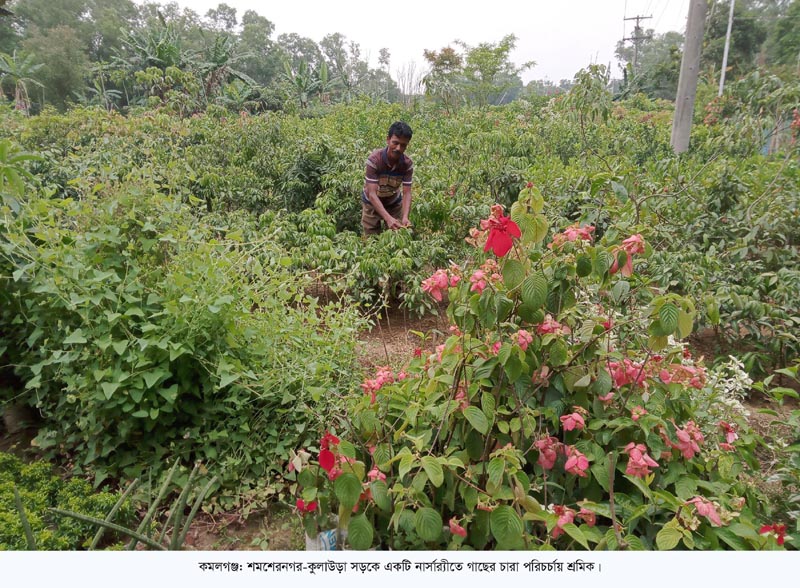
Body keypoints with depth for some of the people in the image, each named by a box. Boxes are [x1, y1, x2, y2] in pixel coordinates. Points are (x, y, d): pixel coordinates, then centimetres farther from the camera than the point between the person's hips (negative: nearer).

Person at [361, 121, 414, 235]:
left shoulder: (407, 163, -22)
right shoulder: (374, 159, -32)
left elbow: (407, 193, -23)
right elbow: (372, 193, -35)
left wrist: (405, 217, -42)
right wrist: (388, 218, -47)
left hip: (394, 203, 2)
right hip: (372, 203, -2)